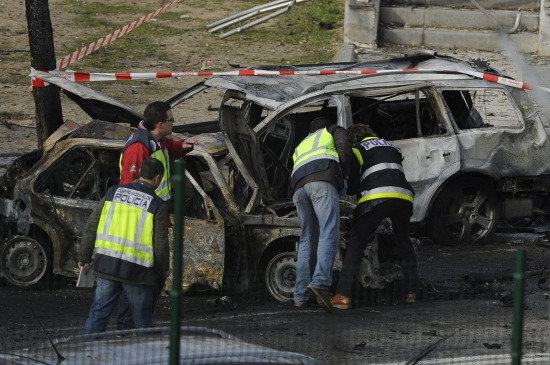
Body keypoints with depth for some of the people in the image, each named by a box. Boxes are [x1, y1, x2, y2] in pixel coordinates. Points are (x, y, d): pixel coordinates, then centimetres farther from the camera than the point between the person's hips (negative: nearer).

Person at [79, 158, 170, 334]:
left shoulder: (114, 192, 6)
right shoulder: (158, 205, -6)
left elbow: (91, 227, 7)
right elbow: (160, 244, -6)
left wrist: (85, 256, 16)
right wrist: (164, 270, 12)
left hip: (107, 266, 3)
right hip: (137, 272, -3)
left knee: (98, 313, 8)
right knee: (142, 320, 10)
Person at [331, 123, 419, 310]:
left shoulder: (358, 149, 14)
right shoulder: (392, 147, 32)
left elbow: (352, 185, 8)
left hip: (376, 197, -5)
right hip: (404, 197, 5)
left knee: (356, 244, -2)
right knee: (403, 242, 25)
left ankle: (343, 295, -12)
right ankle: (411, 291, 21)